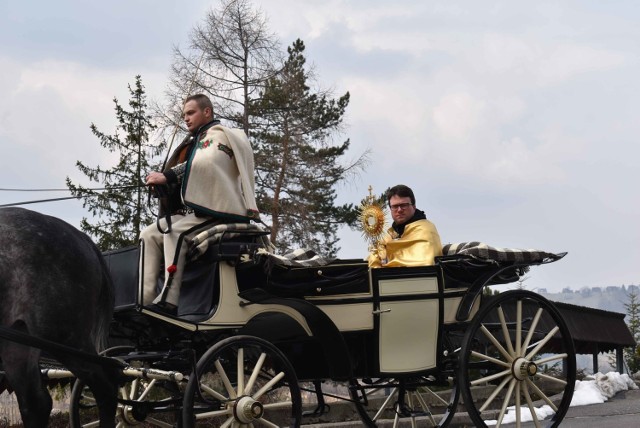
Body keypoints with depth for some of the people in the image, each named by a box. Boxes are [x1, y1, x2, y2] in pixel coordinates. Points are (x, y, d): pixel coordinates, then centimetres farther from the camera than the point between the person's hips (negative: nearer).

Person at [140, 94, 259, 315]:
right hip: (191, 212, 9)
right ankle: (145, 300, -15)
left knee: (175, 232, -30)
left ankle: (167, 301, -38)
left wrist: (168, 176, -26)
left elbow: (207, 161, -23)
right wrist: (162, 183, -2)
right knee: (149, 235, -2)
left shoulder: (218, 134, -1)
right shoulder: (194, 141, 26)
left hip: (217, 211, -9)